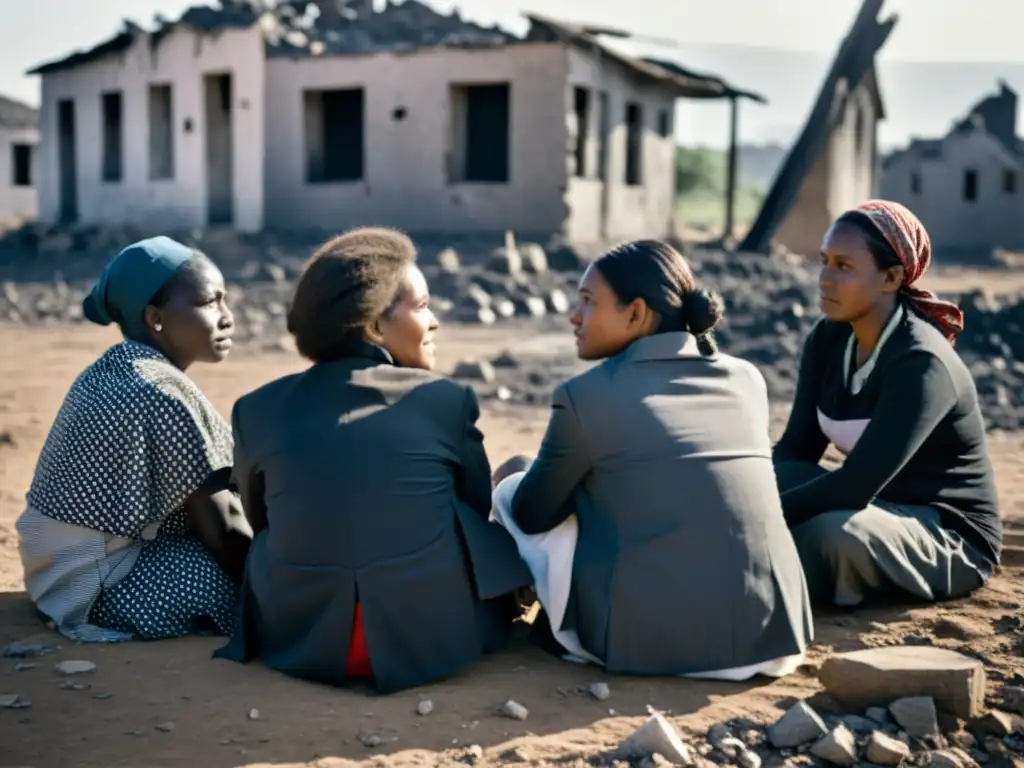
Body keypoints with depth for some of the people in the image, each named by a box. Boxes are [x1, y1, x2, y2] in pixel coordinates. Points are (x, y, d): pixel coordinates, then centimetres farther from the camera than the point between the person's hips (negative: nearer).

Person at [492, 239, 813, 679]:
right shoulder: (747, 380, 8)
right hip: (772, 634, 5)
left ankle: (580, 635, 21)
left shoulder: (584, 395, -7)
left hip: (654, 641, -5)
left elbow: (532, 514, 6)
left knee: (511, 491, 15)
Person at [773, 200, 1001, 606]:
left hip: (952, 539, -6)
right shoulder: (827, 339, -3)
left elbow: (856, 485, -32)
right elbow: (794, 450, -5)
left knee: (834, 533, -35)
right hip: (880, 508, 6)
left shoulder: (921, 364, -26)